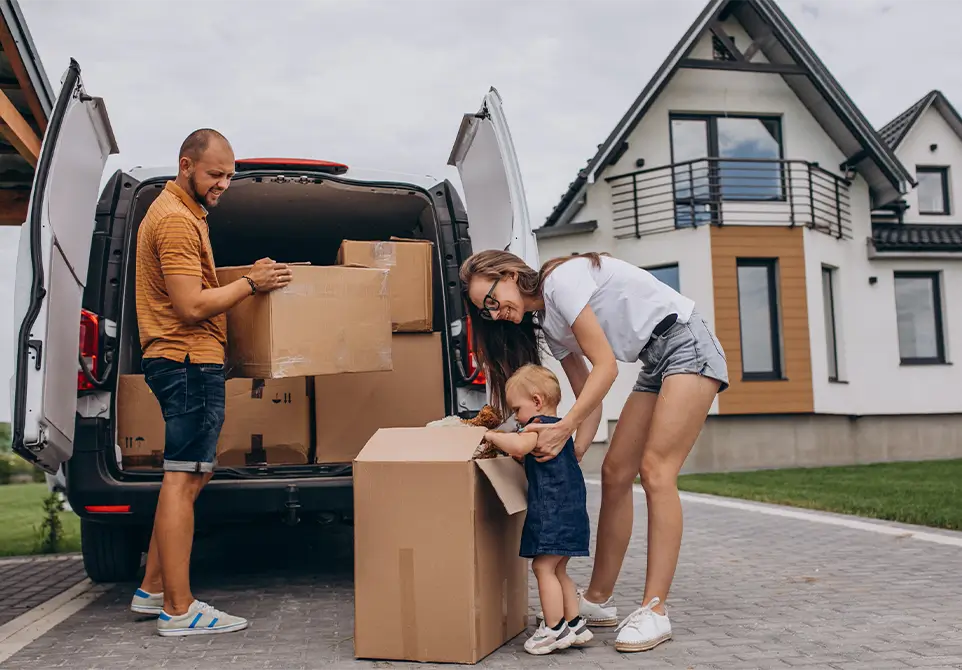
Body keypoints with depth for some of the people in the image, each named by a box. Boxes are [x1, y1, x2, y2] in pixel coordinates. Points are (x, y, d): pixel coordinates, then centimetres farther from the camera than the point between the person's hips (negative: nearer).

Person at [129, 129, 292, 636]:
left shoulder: (181, 212, 20)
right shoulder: (176, 220, -14)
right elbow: (192, 307, -21)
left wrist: (247, 280, 18)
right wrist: (250, 284, -12)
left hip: (186, 361, 11)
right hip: (189, 361, -11)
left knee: (190, 476, 16)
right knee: (183, 479, -8)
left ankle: (153, 590, 23)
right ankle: (178, 611, -3)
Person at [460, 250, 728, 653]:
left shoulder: (562, 279, -18)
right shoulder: (550, 325, 8)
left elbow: (606, 367, -21)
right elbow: (588, 399, 5)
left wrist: (564, 428, -25)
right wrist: (573, 453, -8)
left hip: (687, 344, -9)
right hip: (656, 365, 9)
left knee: (655, 471, -16)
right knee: (615, 473, 3)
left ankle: (654, 612, -14)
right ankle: (597, 602, 10)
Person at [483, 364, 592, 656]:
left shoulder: (540, 425, -11)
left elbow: (518, 445, -30)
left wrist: (491, 435, -16)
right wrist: (520, 458, 19)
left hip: (553, 512, -10)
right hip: (571, 512, 10)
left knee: (543, 567, -5)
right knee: (557, 570, 17)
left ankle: (555, 630, -2)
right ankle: (575, 625, 21)